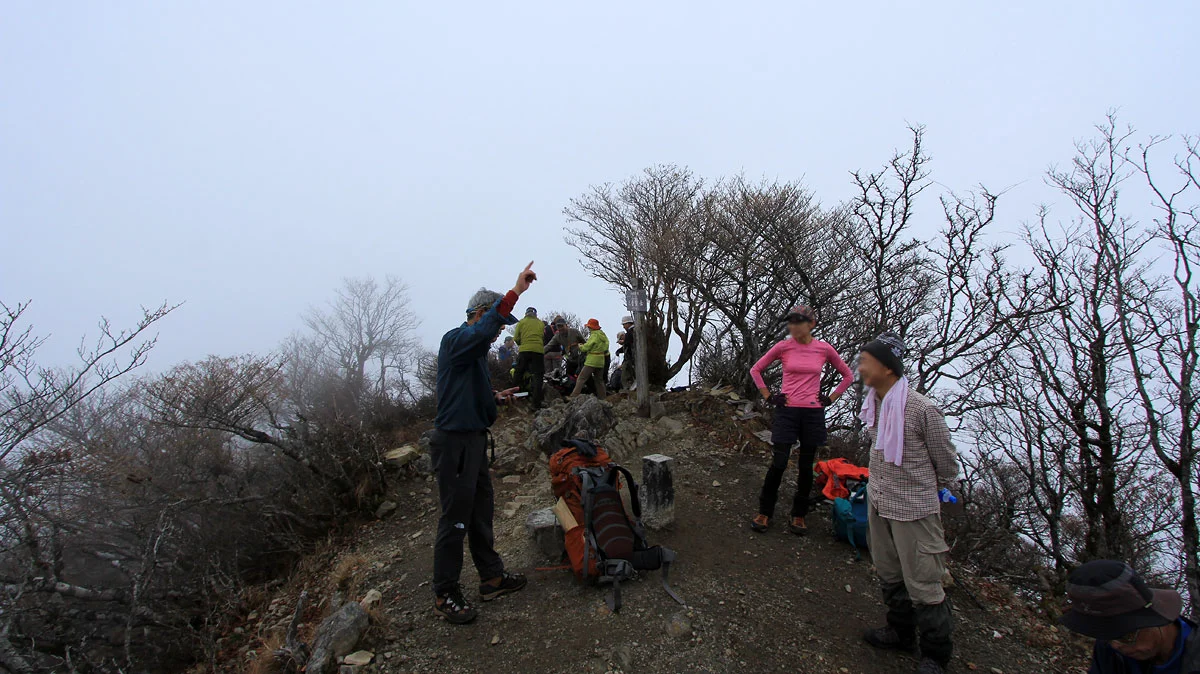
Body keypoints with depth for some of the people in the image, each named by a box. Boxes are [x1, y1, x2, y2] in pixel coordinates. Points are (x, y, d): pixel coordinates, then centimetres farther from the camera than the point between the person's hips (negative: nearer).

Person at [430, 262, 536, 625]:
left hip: (474, 438, 10)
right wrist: (515, 291, -40)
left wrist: (495, 396, 13)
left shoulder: (474, 349, 15)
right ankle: (445, 594, 12)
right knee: (456, 517, -1)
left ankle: (492, 577, 30)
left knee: (482, 510, 17)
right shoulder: (455, 340, -15)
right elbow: (483, 329, -37)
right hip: (454, 441, -10)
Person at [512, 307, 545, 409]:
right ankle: (536, 404, -4)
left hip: (524, 350, 0)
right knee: (537, 377, 0)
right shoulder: (541, 323, 15)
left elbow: (516, 338, 5)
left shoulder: (521, 322, 11)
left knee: (518, 373, 15)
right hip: (538, 350, 0)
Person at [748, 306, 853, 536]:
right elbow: (756, 370, 8)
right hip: (787, 411, -1)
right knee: (779, 463, -2)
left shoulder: (825, 349, 0)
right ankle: (764, 512, 14)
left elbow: (847, 375, 14)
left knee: (806, 466, 8)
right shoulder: (783, 347, -3)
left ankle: (799, 515, 23)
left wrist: (831, 398, 8)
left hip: (813, 413, 1)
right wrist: (768, 396, 4)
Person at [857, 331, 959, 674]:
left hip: (914, 510, -7)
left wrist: (937, 492, 8)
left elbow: (947, 461, -8)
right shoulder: (874, 403, -2)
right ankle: (901, 633, 42)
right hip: (878, 503, 7)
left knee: (922, 585, 4)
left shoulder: (922, 410, -23)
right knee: (888, 575, 22)